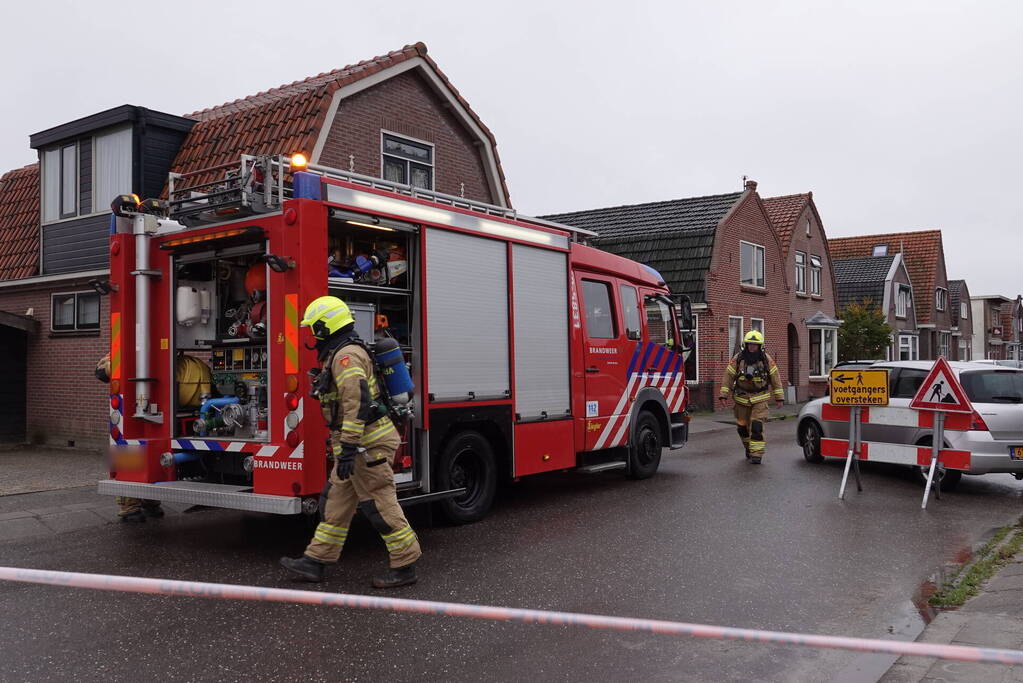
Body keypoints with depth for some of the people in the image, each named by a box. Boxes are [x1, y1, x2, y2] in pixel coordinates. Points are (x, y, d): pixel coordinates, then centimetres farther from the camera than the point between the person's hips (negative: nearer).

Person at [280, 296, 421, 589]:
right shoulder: (340, 354, 17)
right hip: (360, 444, 11)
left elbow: (357, 403, -27)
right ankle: (315, 562, 21)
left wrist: (348, 448, -28)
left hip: (367, 444, -11)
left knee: (380, 504, -4)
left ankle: (405, 566, 6)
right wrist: (344, 446, 27)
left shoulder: (347, 355, -17)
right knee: (338, 502, 14)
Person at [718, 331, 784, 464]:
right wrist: (724, 395, -8)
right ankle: (748, 447, 34)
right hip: (742, 398, 2)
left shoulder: (766, 359, -4)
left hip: (760, 398, -2)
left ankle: (757, 454, -11)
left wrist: (779, 397, 4)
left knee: (757, 426, -14)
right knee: (742, 426, 9)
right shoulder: (738, 359, -5)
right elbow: (728, 376, -3)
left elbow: (775, 378, 3)